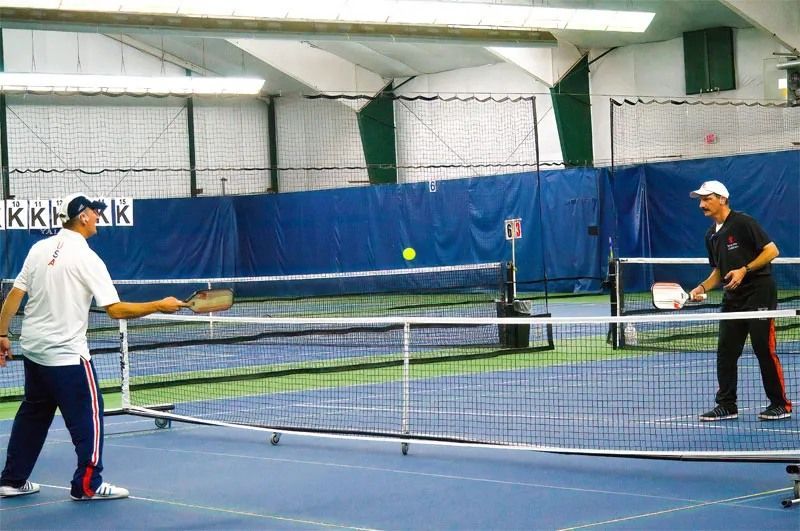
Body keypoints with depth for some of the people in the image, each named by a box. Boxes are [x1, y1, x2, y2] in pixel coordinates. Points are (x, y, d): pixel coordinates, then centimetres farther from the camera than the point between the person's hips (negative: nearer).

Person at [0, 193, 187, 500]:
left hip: (33, 348, 7)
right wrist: (160, 306, -12)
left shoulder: (39, 249, 3)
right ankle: (88, 485, 8)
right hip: (66, 354, -7)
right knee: (88, 416, 4)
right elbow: (116, 310, -19)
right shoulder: (86, 259, -16)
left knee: (33, 413, 19)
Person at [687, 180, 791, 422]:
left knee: (765, 350, -6)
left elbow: (772, 250, -14)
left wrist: (744, 270, -21)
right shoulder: (711, 235, 13)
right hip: (732, 298, 8)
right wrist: (703, 287, 5)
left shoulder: (743, 223, -11)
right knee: (725, 352, 3)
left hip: (759, 294, -8)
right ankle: (727, 405, 9)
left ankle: (781, 404, 4)